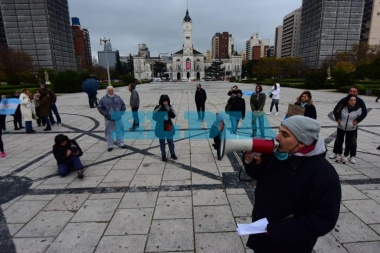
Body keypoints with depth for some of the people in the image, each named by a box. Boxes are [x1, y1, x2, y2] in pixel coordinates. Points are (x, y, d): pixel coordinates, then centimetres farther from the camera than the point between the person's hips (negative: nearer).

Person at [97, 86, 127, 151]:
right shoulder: (103, 99, -4)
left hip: (117, 118, 2)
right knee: (108, 132, 5)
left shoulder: (118, 98, 5)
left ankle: (121, 144, 24)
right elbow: (100, 108, -2)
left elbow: (123, 105, 14)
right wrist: (105, 114, -11)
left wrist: (122, 112, 1)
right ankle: (110, 145, 17)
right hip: (109, 119, -2)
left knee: (119, 130, 10)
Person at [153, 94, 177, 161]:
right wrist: (163, 118, -23)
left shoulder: (169, 107, -2)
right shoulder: (158, 108, -11)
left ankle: (172, 154, 31)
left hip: (169, 127, 2)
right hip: (161, 128, -2)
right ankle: (163, 155, 26)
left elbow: (173, 116, -9)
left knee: (170, 141, 14)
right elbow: (154, 117, -14)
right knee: (162, 142, 11)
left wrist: (169, 110, -21)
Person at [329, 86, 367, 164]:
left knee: (353, 140, 6)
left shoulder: (360, 101, -8)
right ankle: (335, 152, 21)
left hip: (353, 123, 0)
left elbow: (364, 112, -11)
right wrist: (338, 119, -23)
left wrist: (357, 120, -26)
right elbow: (335, 110, -8)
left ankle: (352, 156, 17)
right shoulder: (343, 100, -8)